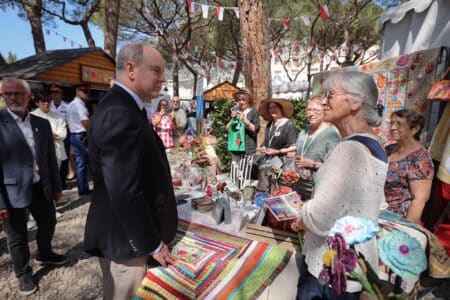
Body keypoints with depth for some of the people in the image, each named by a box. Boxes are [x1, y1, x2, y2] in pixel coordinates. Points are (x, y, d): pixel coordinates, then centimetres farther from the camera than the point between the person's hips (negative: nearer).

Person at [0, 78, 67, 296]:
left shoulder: (42, 124, 4)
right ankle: (23, 274, 38)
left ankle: (44, 254, 51)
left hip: (41, 188, 5)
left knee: (48, 223, 23)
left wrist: (56, 186, 10)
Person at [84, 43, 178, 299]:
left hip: (133, 231, 9)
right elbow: (124, 192, -29)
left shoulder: (126, 107, 7)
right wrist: (153, 245, -16)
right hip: (127, 238, -9)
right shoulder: (119, 114, -26)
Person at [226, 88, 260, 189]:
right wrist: (232, 118, -5)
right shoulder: (235, 111, 14)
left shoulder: (253, 111, -1)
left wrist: (246, 121, -17)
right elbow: (227, 128, 11)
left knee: (244, 175, -9)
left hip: (248, 147, -4)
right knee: (234, 175, 5)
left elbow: (256, 130, -5)